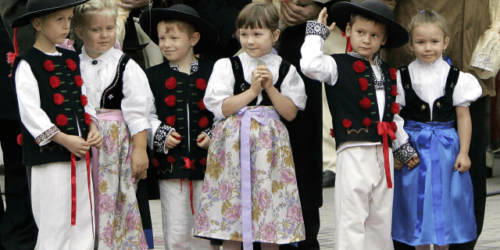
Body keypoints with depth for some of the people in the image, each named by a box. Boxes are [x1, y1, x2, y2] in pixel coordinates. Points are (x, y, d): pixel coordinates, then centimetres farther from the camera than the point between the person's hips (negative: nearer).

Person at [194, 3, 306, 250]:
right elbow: (221, 108, -5)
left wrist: (269, 87, -10)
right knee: (232, 206, 0)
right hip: (233, 143, -1)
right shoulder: (227, 66, 3)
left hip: (270, 145, 1)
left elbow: (290, 113, 1)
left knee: (270, 204, 1)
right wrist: (252, 91, -10)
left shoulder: (285, 70, 6)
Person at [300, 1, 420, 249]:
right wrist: (316, 33, -11)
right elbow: (310, 65, -23)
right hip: (354, 152, -6)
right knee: (352, 219, -7)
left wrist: (404, 146, 27)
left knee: (382, 218, 12)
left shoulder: (387, 72, 17)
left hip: (383, 153, 7)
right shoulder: (339, 66, -3)